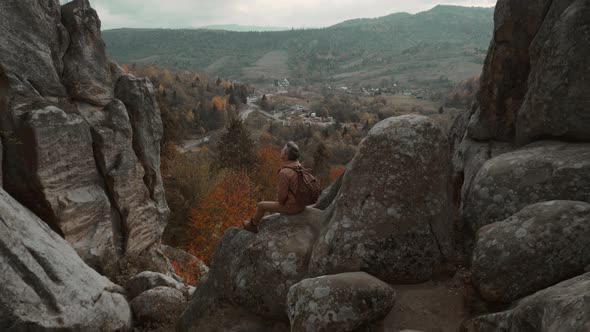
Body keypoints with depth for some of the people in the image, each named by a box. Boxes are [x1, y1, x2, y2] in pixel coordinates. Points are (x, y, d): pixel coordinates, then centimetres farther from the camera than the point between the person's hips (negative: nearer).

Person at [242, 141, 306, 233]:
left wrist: (281, 202, 0)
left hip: (290, 206, -7)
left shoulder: (284, 173, -30)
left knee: (261, 205, 13)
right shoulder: (299, 167, -1)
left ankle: (253, 225, 39)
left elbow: (282, 195, -23)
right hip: (300, 204, 7)